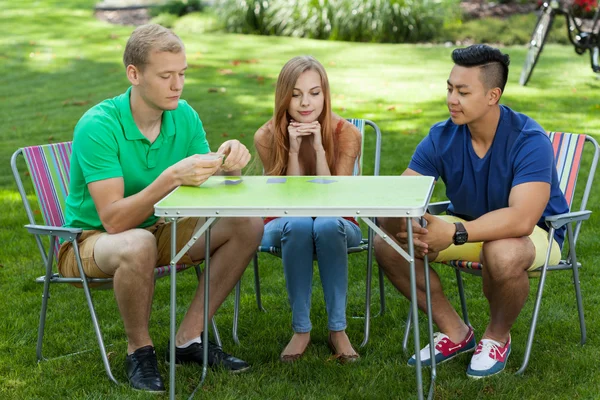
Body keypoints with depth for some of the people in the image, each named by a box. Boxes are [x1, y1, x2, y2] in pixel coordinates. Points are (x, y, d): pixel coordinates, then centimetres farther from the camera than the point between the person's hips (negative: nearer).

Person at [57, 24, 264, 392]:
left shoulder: (184, 116, -6)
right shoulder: (98, 126, -24)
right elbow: (113, 220, -30)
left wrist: (229, 167, -27)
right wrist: (171, 178, -41)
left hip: (154, 229, 7)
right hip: (90, 241, -6)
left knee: (248, 226, -10)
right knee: (138, 245, -41)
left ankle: (189, 339, -4)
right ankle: (139, 349, -14)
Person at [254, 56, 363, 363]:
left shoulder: (346, 134, -15)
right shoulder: (267, 137, -14)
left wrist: (318, 148, -29)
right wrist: (294, 150, -27)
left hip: (336, 226, 0)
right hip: (285, 227, 0)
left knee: (327, 225, -36)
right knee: (298, 225, -36)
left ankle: (338, 329, -25)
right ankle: (301, 329, -24)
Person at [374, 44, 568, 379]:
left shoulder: (529, 141, -27)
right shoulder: (442, 137, -11)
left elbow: (521, 219, -40)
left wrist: (455, 233, -49)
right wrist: (403, 226, -40)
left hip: (535, 234, -5)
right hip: (470, 228, 6)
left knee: (502, 254, -42)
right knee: (386, 243, -13)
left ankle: (498, 336, -8)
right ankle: (454, 331, 1)